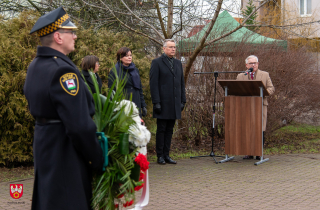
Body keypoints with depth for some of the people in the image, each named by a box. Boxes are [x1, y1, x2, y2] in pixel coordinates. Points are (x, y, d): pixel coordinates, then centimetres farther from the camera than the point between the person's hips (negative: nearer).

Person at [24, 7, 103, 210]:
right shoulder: (63, 71, -23)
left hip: (43, 144, 10)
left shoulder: (35, 66, 7)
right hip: (65, 153, -10)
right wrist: (98, 161, -15)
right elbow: (80, 125, -25)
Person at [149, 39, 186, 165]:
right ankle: (160, 156, 9)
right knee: (161, 130, 1)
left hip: (175, 103, 6)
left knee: (169, 130, 9)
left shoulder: (178, 63, 15)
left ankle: (166, 155, 16)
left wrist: (183, 101, 10)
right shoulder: (157, 63, -3)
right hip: (163, 103, -5)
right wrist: (156, 102, -14)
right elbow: (153, 84, -8)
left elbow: (181, 83, 17)